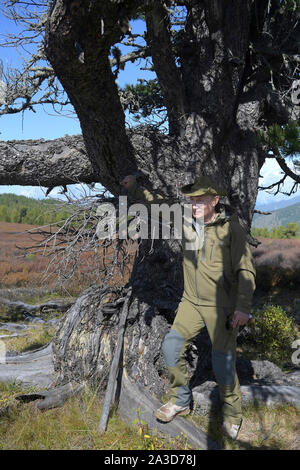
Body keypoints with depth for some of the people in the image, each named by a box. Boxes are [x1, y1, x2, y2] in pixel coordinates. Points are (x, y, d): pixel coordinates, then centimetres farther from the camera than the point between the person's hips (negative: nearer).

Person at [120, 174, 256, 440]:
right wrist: (135, 189, 5)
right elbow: (160, 205, 14)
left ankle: (232, 414, 23)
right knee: (172, 347, -2)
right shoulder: (187, 223, 1)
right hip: (192, 302, 5)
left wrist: (243, 307, -16)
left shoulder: (231, 228, -12)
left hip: (222, 306, -5)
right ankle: (180, 401, 19)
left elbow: (246, 270, -11)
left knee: (223, 362, -3)